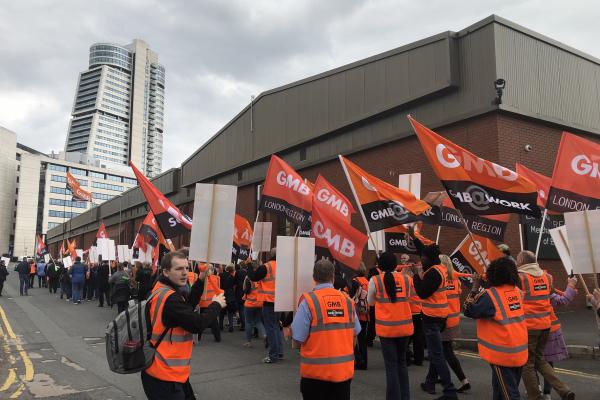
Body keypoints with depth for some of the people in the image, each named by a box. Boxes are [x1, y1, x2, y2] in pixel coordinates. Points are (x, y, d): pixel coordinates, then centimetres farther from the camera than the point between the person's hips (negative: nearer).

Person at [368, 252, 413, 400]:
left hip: (386, 327, -3)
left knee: (391, 364, 5)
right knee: (402, 361, 20)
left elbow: (371, 302, 7)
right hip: (404, 326, 4)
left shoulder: (375, 281, -9)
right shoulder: (406, 278, 0)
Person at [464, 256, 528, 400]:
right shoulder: (517, 291, 1)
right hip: (519, 351, 7)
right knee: (499, 388, 22)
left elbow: (469, 310, -12)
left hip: (502, 353, -7)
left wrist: (475, 287, -6)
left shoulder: (490, 295, -19)